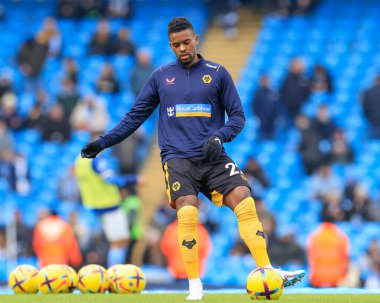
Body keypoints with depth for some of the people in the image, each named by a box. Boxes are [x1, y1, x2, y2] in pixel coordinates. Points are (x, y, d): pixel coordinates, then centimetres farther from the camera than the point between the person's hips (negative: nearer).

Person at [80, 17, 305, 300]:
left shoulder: (217, 73, 7)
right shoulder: (161, 76, 11)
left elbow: (237, 116, 7)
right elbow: (135, 116, 17)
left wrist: (219, 137, -12)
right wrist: (103, 142, 11)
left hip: (213, 157, 0)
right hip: (177, 157, 0)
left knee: (245, 202, -19)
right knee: (187, 212, -23)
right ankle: (195, 285, -12)